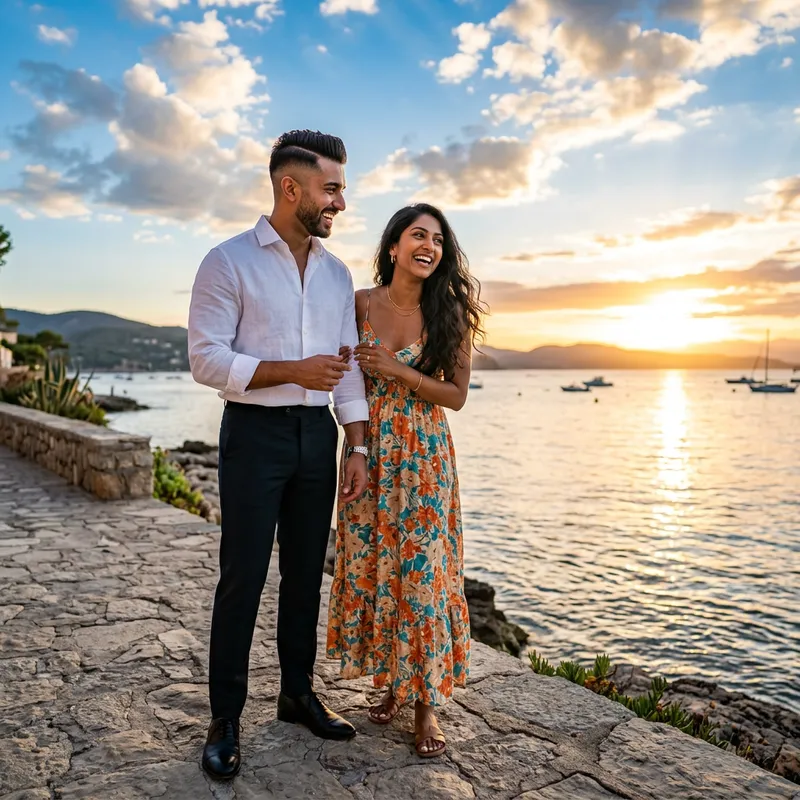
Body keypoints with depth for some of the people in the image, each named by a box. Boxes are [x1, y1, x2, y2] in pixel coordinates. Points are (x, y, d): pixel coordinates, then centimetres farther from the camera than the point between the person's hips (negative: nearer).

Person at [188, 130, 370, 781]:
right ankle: (226, 720, 17)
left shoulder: (337, 273, 11)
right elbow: (206, 360, -11)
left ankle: (298, 693, 30)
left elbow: (348, 366, 9)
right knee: (243, 576, 1)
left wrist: (357, 448, 4)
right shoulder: (229, 261, -5)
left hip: (318, 433, 5)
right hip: (255, 431, -5)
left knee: (306, 571, 13)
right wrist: (293, 371, -18)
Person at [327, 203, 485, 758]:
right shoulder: (361, 304, 1)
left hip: (424, 457, -2)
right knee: (372, 565, 8)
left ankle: (426, 701, 13)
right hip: (369, 451, 2)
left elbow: (456, 395, -4)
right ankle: (391, 682, 28)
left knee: (422, 569, -2)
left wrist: (398, 371, -15)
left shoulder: (449, 313, -2)